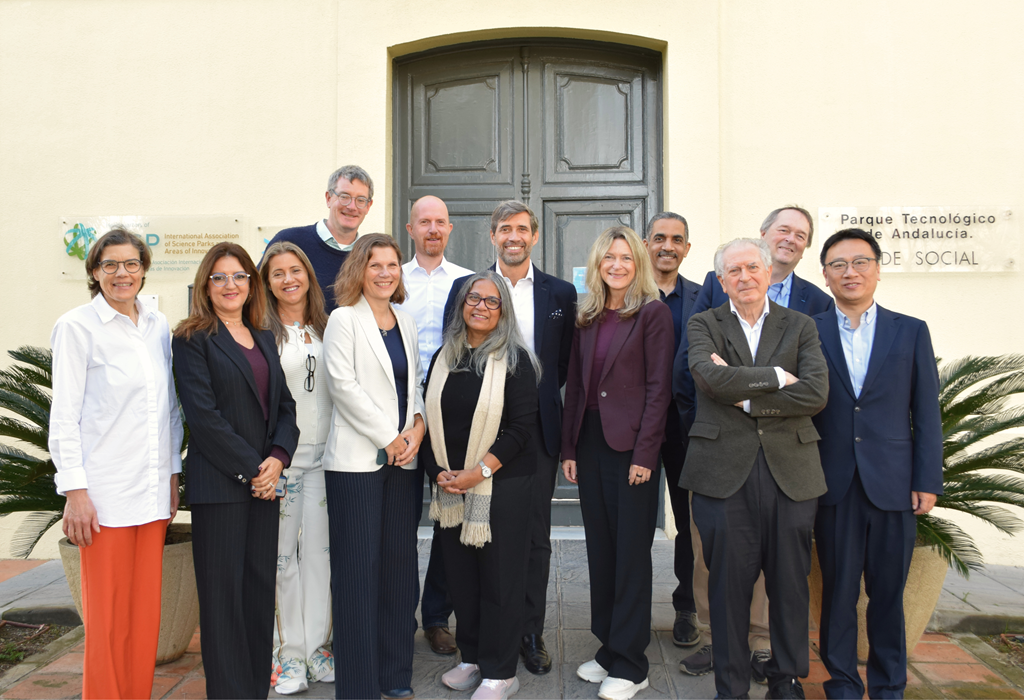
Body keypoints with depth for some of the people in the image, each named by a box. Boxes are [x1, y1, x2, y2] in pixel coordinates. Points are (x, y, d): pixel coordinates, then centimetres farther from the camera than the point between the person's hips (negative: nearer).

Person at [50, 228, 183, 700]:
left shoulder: (158, 326, 11)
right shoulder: (76, 326, -3)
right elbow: (64, 416, -5)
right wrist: (75, 490, -10)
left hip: (153, 490, 5)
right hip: (105, 493, -5)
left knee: (146, 612, 10)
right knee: (108, 617, 3)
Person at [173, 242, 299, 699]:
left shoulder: (264, 339, 16)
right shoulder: (193, 339, -2)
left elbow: (284, 404, 13)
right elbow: (203, 413, -11)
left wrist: (277, 457, -4)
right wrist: (250, 469, -11)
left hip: (265, 478, 6)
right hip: (218, 484, -5)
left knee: (261, 586, 9)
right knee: (224, 590, 0)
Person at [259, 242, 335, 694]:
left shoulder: (326, 328, 11)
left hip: (323, 454, 4)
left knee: (321, 551, 7)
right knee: (282, 553, 3)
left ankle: (317, 647, 19)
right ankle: (290, 654, 15)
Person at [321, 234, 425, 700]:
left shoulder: (407, 322, 14)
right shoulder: (344, 318, -3)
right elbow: (343, 384, -11)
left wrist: (416, 429, -2)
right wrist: (388, 437, -11)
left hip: (403, 459, 5)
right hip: (357, 460, -5)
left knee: (399, 563, 8)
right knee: (358, 568, 0)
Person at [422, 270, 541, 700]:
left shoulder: (515, 359, -5)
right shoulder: (444, 357, 9)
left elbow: (521, 426, -11)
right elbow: (430, 418, 10)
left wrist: (481, 471, -16)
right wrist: (437, 470, -2)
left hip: (502, 484, -4)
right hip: (449, 485, 5)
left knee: (499, 576, 3)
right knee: (461, 574, 11)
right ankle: (471, 657, 28)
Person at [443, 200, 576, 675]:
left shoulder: (560, 293, 8)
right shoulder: (466, 288, 5)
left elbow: (566, 364, 9)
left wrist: (538, 393, -3)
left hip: (538, 427, 1)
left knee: (535, 535, 7)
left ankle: (530, 633, 20)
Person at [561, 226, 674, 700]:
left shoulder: (653, 313, -5)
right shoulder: (587, 317, 12)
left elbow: (658, 388, -9)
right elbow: (574, 384, 11)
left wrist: (644, 454, -15)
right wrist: (568, 447, 6)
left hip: (630, 446, -6)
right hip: (589, 443, 6)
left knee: (631, 553, 2)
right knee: (600, 550, 13)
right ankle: (607, 647, 27)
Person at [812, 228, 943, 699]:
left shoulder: (911, 332, 6)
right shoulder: (809, 333, 3)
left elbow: (927, 414, 4)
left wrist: (928, 481, -1)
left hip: (893, 484, 1)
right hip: (834, 484, 0)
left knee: (888, 592, 11)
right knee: (838, 590, 8)